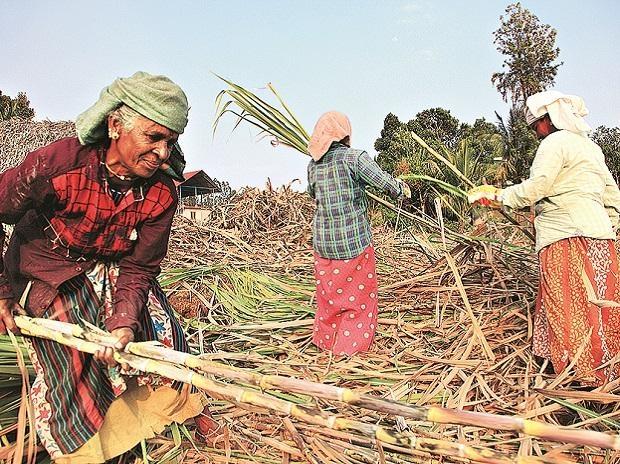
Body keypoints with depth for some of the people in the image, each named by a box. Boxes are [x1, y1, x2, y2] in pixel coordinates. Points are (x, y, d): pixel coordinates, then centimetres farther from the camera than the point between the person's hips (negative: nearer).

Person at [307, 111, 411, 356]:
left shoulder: (313, 165, 2)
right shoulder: (355, 157, -14)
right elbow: (385, 182, -17)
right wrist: (403, 189, 3)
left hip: (322, 241, 5)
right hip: (354, 242, -5)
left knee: (328, 292, 22)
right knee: (359, 293, 14)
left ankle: (324, 339, 36)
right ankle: (350, 345, 23)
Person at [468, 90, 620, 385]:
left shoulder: (555, 142, -3)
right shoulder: (590, 147, 24)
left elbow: (537, 186, -15)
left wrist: (498, 197, -6)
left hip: (567, 234, -9)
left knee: (569, 304, -5)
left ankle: (585, 374, -1)